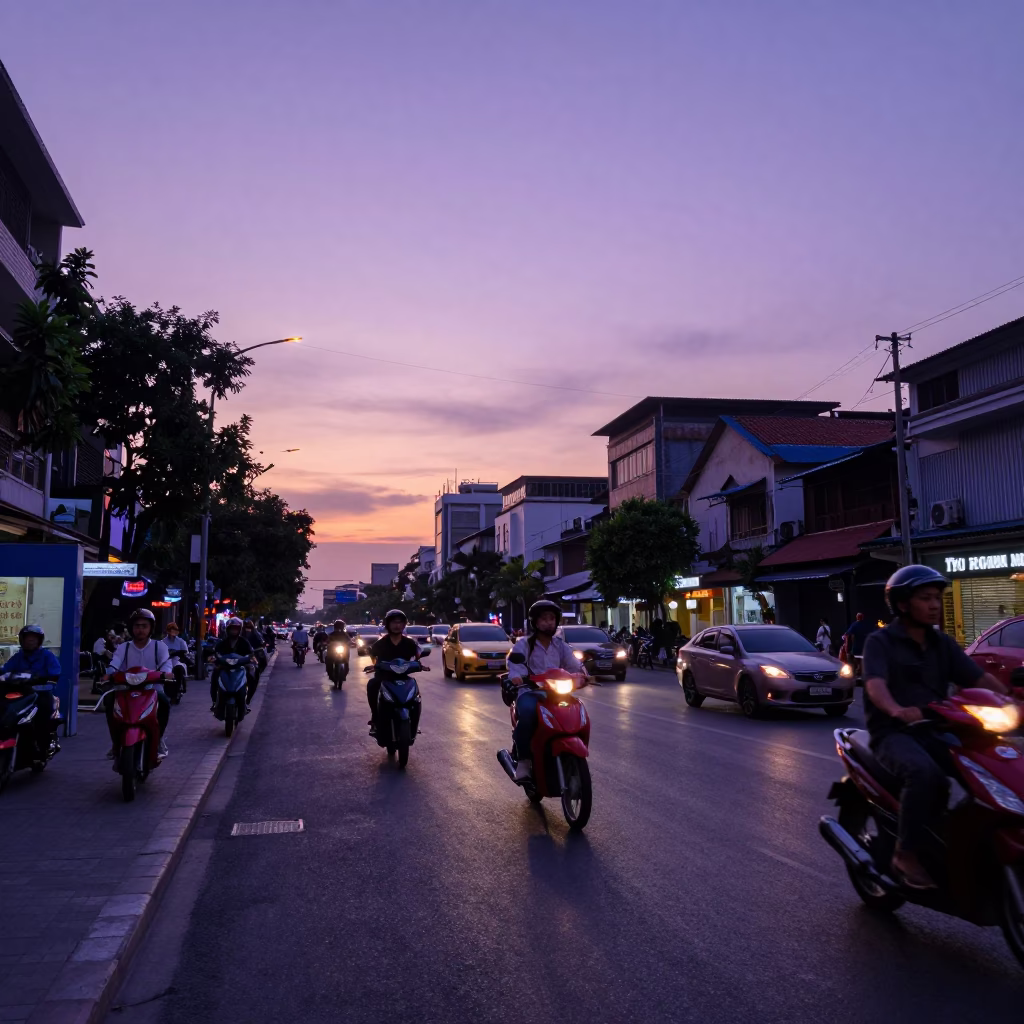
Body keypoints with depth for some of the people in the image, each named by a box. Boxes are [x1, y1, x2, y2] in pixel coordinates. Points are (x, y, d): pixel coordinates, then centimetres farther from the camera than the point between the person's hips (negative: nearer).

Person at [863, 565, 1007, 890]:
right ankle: (907, 853, -21)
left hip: (935, 731, 6)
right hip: (894, 733, -6)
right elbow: (875, 684, -22)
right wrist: (896, 710, -43)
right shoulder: (880, 642, -4)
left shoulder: (943, 644, 15)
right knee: (924, 772, -35)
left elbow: (980, 678, 4)